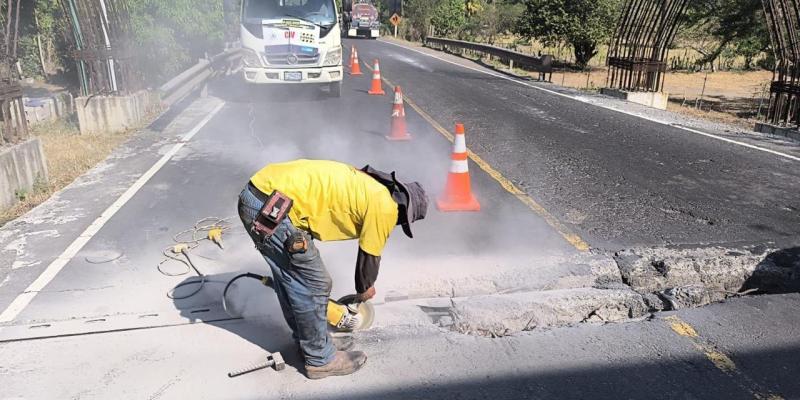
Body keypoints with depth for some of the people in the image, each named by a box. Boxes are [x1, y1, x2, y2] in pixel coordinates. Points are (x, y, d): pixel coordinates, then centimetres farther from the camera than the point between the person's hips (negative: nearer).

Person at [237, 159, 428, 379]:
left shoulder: (362, 185, 23)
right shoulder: (385, 206, -3)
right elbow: (369, 255, 8)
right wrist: (365, 289, 29)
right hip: (273, 207, -10)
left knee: (289, 275, 25)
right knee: (314, 285, 5)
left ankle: (305, 339, 44)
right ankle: (321, 360, 21)